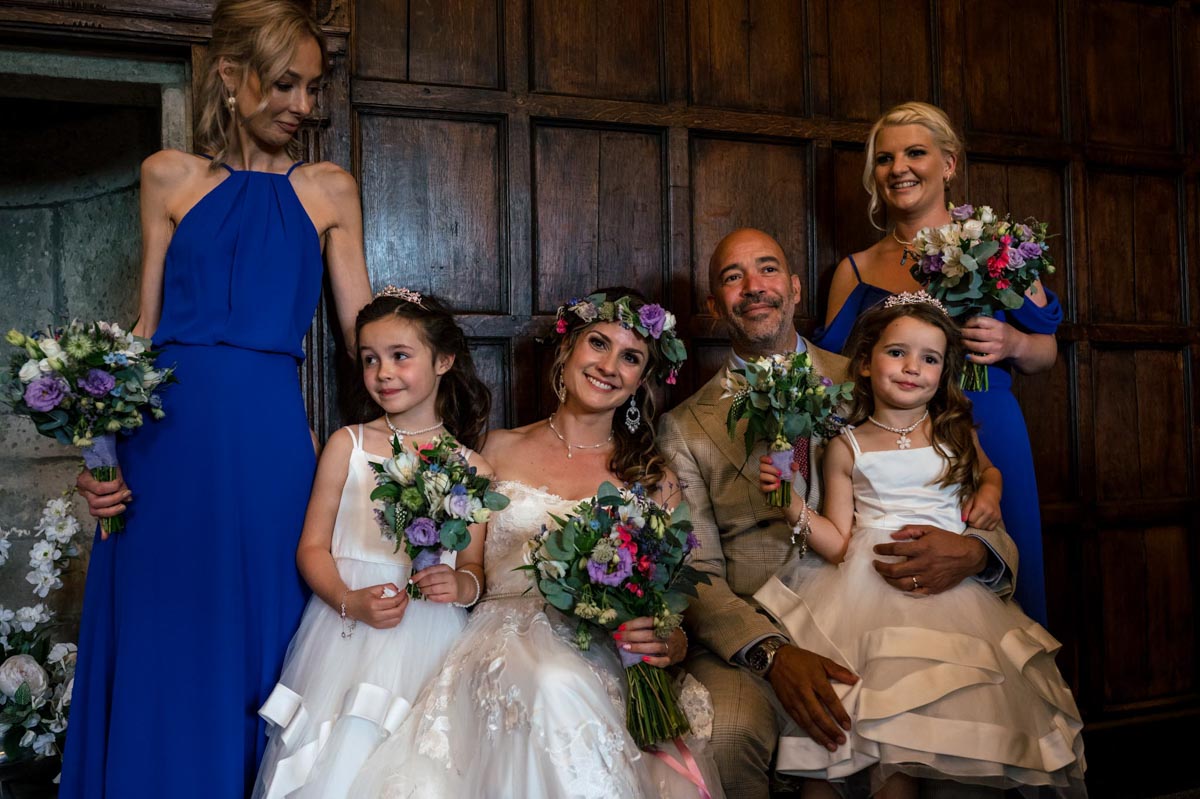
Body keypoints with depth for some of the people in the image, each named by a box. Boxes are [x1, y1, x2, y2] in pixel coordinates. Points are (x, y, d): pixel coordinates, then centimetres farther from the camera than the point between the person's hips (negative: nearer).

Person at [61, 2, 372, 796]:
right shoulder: (171, 177, 9)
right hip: (169, 431, 0)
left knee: (256, 647, 6)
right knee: (161, 648, 5)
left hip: (270, 436, 0)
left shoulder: (331, 191, 9)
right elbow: (145, 326, 8)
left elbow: (366, 332, 8)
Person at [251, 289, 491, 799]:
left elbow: (475, 568, 8)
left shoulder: (470, 467, 6)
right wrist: (349, 602, -13)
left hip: (426, 636, 0)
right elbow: (311, 547, 3)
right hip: (343, 625, 1)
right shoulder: (347, 445, 7)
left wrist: (463, 585, -15)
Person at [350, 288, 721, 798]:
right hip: (499, 641, 0)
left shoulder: (652, 476, 13)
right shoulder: (500, 450, 15)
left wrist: (670, 642, -11)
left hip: (597, 657, 1)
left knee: (561, 682, -35)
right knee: (547, 683, -36)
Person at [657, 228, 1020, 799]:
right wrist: (773, 654, -20)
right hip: (749, 638, -1)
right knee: (724, 735, -33)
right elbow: (696, 573, -1)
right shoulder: (686, 428, 8)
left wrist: (974, 553, -17)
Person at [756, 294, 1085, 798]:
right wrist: (791, 504, -8)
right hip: (867, 592, -1)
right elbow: (839, 544, 4)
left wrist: (989, 493, 12)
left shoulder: (956, 433, 11)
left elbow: (987, 470, 33)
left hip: (945, 588, 1)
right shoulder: (846, 448, 5)